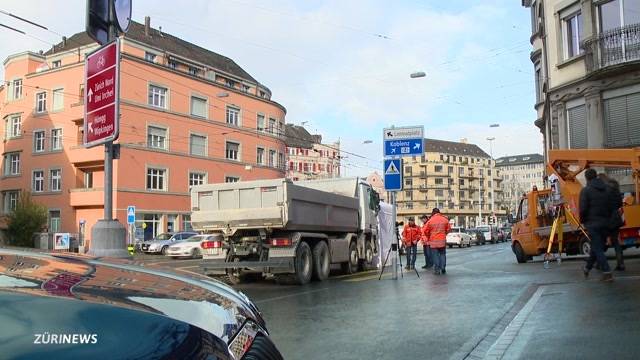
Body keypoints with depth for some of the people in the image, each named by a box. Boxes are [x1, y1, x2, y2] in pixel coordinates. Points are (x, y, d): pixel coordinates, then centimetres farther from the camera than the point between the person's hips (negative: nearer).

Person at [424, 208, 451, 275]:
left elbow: (426, 231, -4)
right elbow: (448, 229, 9)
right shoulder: (445, 219, 1)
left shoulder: (430, 220, -8)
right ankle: (443, 269, 15)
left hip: (433, 241, -2)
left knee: (435, 255, 2)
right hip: (442, 240, 3)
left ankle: (437, 270, 1)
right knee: (442, 254, 14)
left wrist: (429, 237, 15)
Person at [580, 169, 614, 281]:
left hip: (592, 223, -6)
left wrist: (583, 221, 2)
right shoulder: (606, 189, 7)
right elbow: (611, 206, 5)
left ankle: (607, 272, -11)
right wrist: (607, 219, 13)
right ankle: (587, 268, 31)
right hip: (605, 223, 6)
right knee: (596, 246, 17)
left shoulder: (586, 190, -10)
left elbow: (583, 208, -13)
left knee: (597, 248, -2)